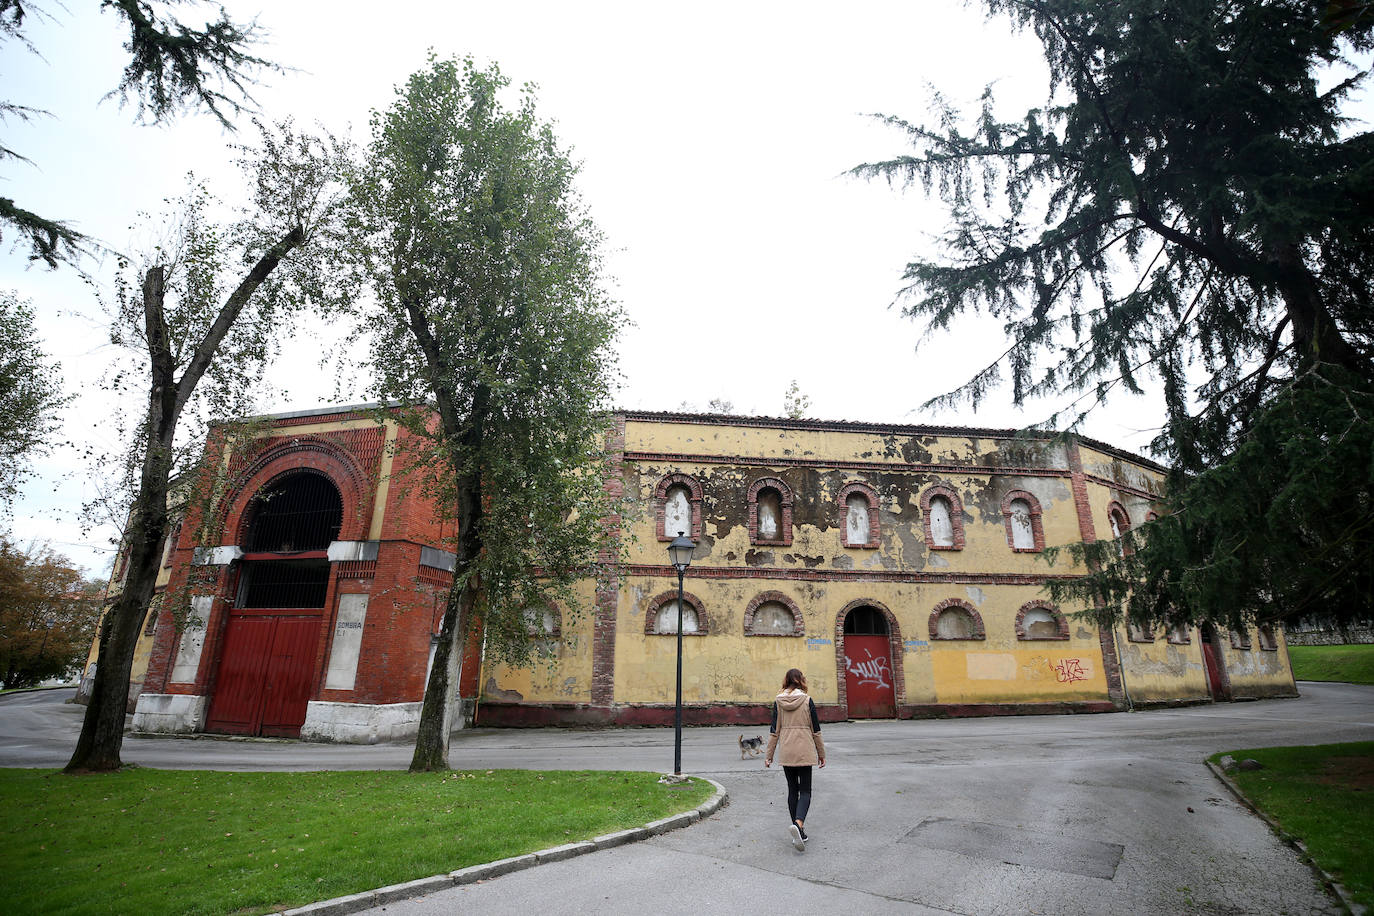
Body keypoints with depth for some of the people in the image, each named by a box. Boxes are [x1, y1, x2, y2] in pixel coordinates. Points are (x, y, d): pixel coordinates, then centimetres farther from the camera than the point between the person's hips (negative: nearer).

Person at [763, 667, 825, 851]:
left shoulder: (778, 701, 0)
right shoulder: (807, 701, -6)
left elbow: (774, 730, 1)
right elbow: (815, 730, -1)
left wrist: (769, 755, 7)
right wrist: (821, 753, 10)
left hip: (786, 752, 2)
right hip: (804, 751, -2)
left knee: (792, 790, 14)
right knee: (805, 791, 4)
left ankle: (799, 832, 17)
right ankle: (798, 824, -20)